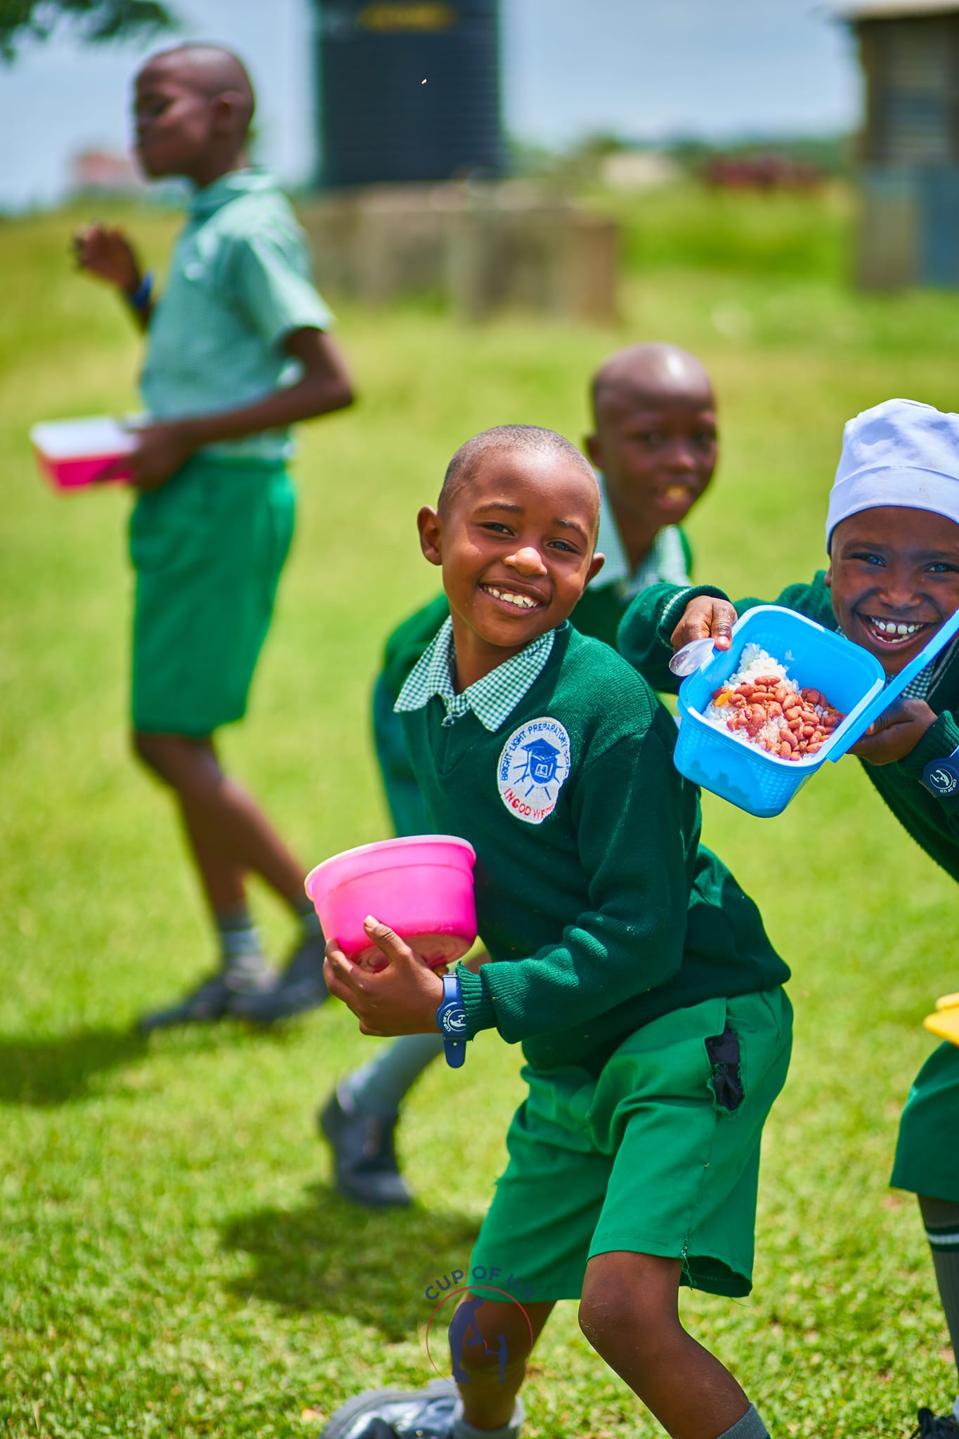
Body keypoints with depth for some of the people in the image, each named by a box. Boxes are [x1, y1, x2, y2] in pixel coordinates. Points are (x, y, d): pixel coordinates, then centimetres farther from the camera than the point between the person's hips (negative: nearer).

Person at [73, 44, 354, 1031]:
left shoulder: (251, 229, -13)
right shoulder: (208, 227, 17)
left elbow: (330, 383, -20)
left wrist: (183, 438, -19)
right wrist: (132, 286, 14)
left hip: (223, 501, -10)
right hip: (189, 503, 10)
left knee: (169, 742, -8)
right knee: (181, 739, 10)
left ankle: (323, 915, 1)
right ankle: (240, 966, 14)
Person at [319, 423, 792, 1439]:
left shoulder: (608, 703, -22)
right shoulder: (425, 704, -1)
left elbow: (640, 935, -23)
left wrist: (457, 1006, -25)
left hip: (693, 1025, -7)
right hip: (569, 1055, 7)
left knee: (624, 1306, -26)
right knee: (494, 1324, 19)